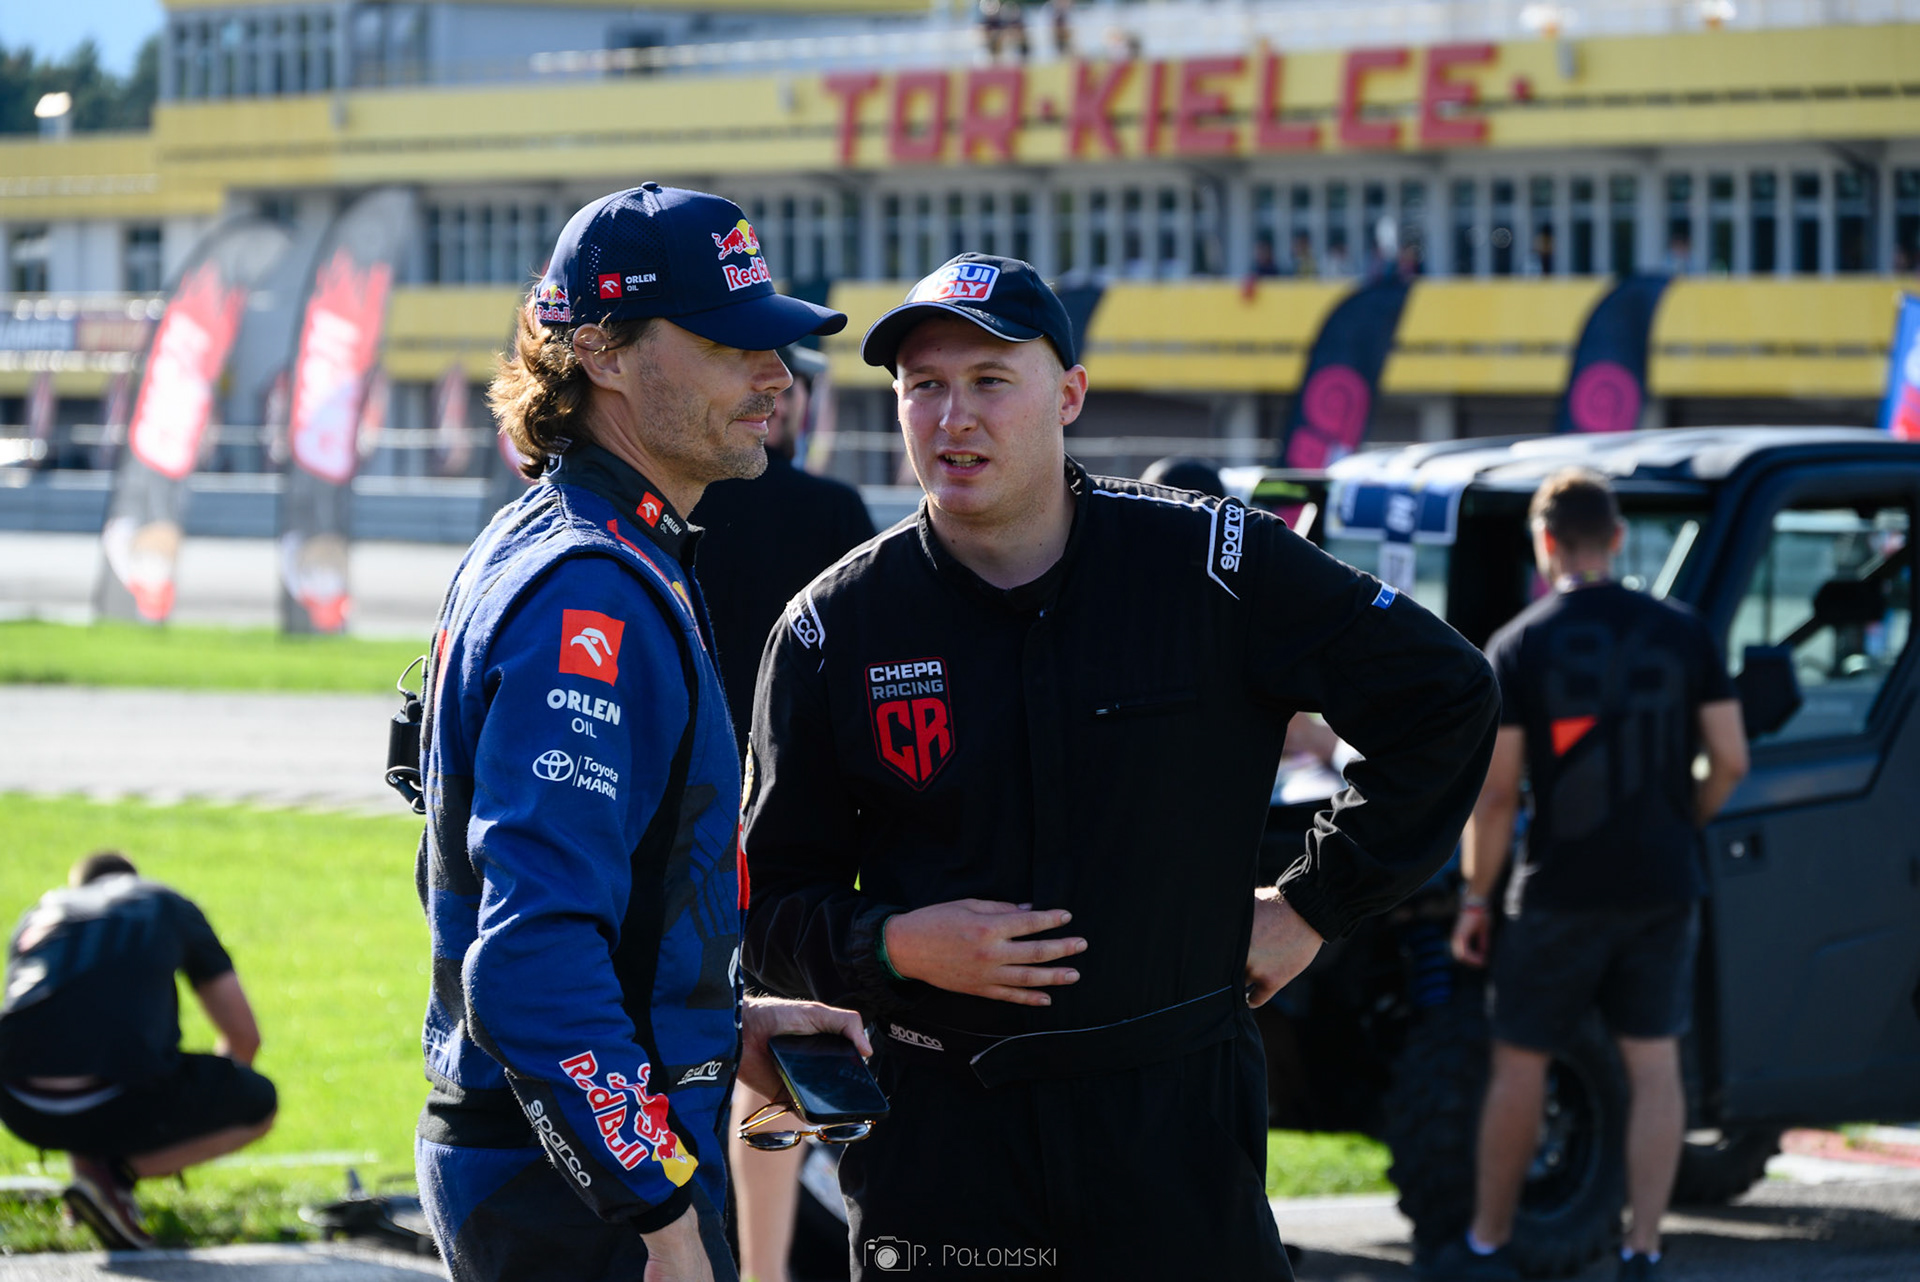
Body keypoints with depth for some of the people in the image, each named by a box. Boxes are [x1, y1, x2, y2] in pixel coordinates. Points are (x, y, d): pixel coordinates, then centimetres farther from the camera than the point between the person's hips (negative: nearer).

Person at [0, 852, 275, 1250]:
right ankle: (116, 1174, 0)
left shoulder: (41, 912, 31)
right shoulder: (171, 907, 24)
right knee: (259, 1104, 21)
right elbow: (244, 1037, 24)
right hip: (118, 1108, -5)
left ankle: (86, 1165, 16)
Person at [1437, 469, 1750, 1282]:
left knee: (1520, 1063, 10)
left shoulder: (1519, 648, -8)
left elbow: (1496, 794, -9)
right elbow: (1730, 761, 1)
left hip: (1563, 888, -2)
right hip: (1665, 885, 3)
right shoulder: (1682, 634, 0)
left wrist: (1475, 896, 0)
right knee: (1653, 1063, 6)